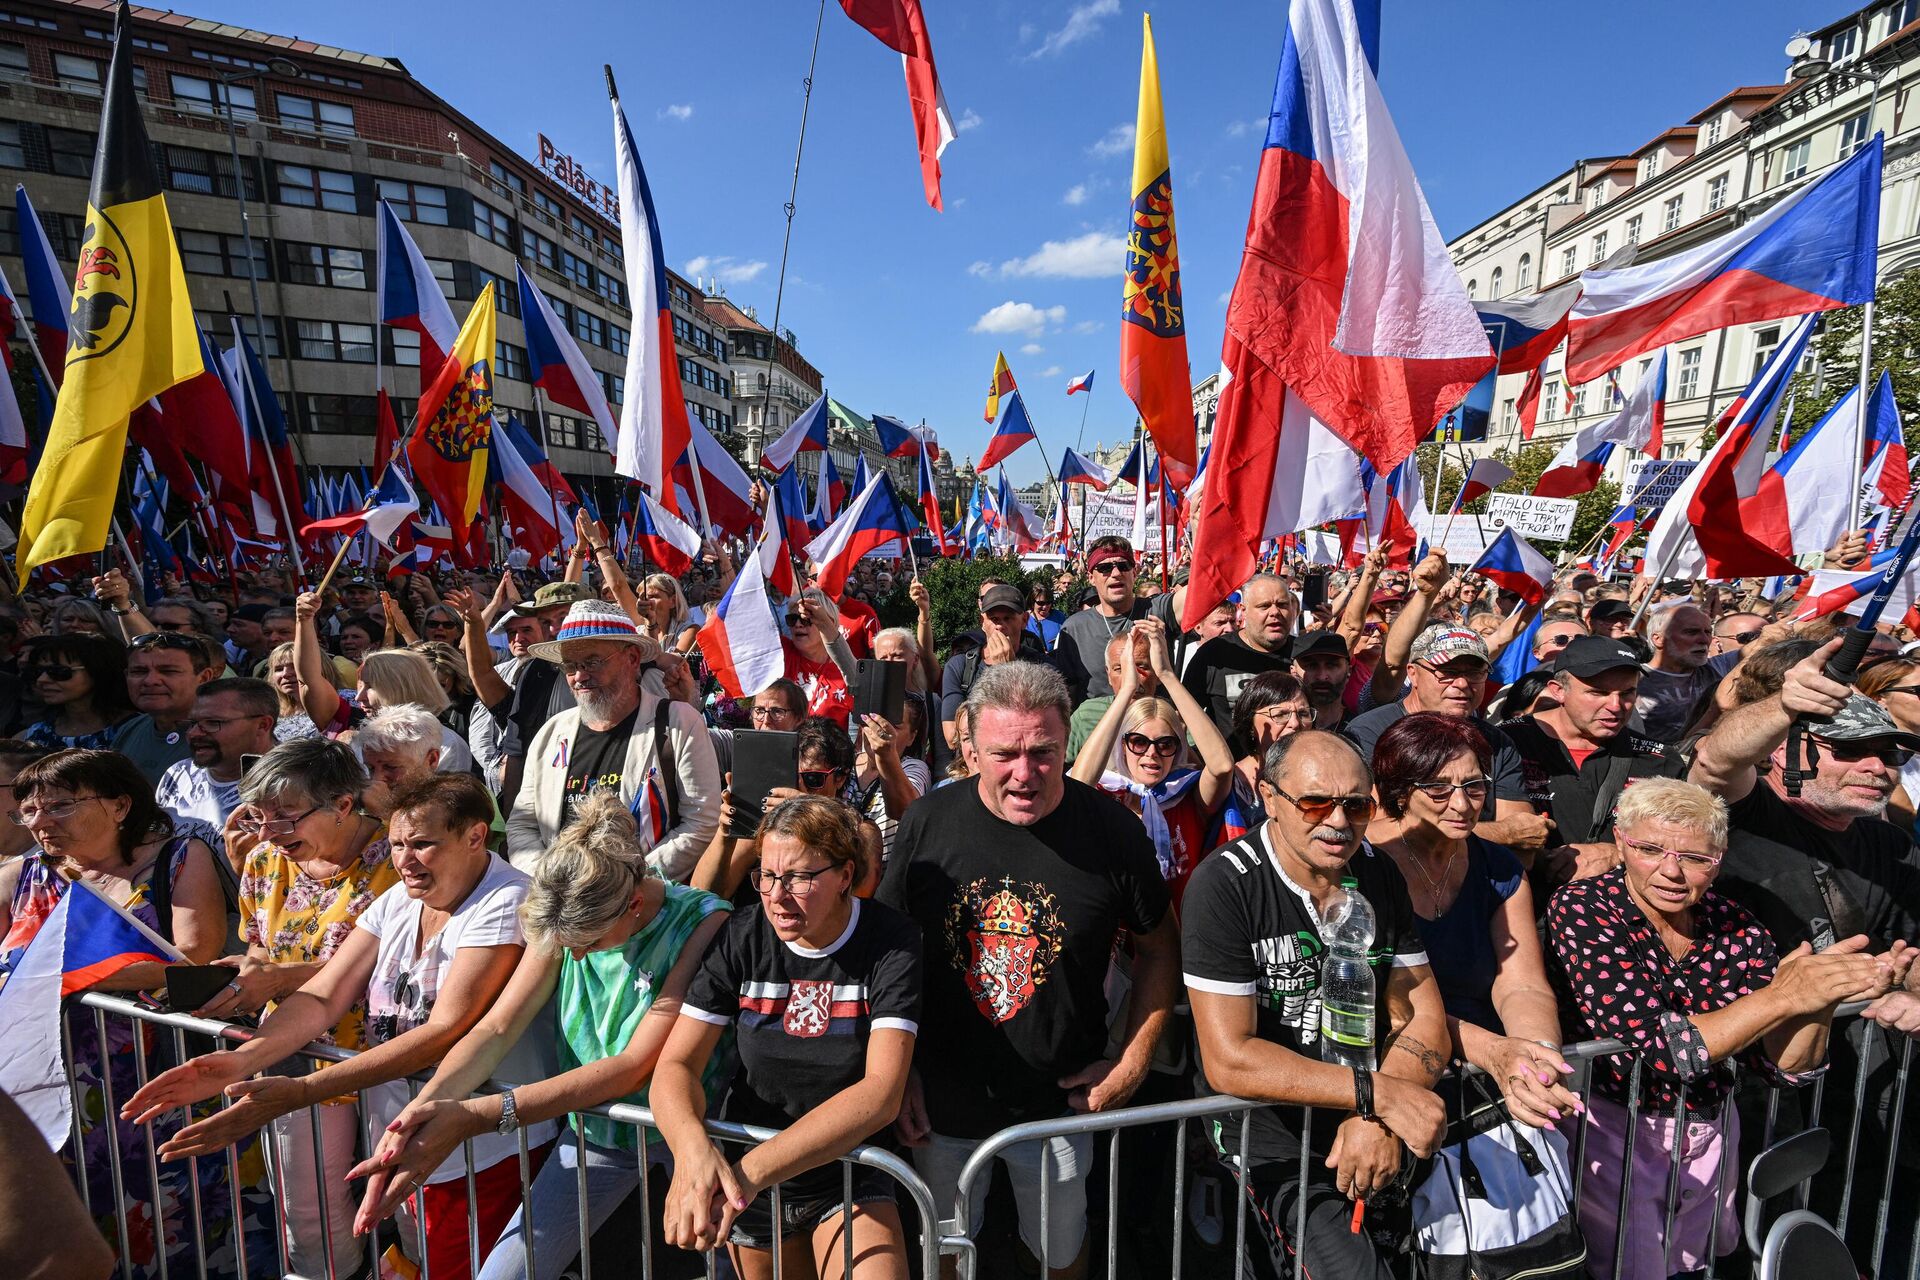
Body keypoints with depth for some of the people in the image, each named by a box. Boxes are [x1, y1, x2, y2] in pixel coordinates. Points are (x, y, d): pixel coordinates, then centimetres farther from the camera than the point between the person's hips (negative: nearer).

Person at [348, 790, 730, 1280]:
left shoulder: (702, 922, -26)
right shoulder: (566, 921, -8)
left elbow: (634, 1068, -26)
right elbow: (496, 1028, -9)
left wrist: (475, 1117, -29)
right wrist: (421, 1109, -28)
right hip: (594, 1128, 4)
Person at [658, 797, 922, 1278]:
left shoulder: (891, 942, -20)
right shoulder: (741, 938, -11)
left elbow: (881, 1093, -27)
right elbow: (676, 1065, -12)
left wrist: (754, 1169, -36)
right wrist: (692, 1147, -34)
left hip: (851, 1175, -2)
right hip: (744, 1180, 3)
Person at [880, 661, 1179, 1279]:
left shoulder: (1113, 830, -16)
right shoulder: (929, 822, -14)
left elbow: (1158, 950, -1)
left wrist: (1133, 1062, -6)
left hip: (1060, 1104, 0)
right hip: (939, 1103, 1)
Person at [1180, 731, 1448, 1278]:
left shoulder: (1380, 874, 0)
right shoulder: (1223, 886, -19)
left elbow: (1422, 1017, 1)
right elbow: (1228, 1060, -20)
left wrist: (1382, 1118, -16)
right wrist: (1377, 1093, -22)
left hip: (1371, 1111, 6)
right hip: (1265, 1116, -6)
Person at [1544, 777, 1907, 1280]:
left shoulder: (1736, 927, -4)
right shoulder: (1580, 911, -20)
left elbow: (1781, 1065, -3)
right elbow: (1657, 1050, -26)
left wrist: (1818, 999, -20)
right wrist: (1781, 996, -27)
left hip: (1712, 1136, 6)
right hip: (1614, 1134, -5)